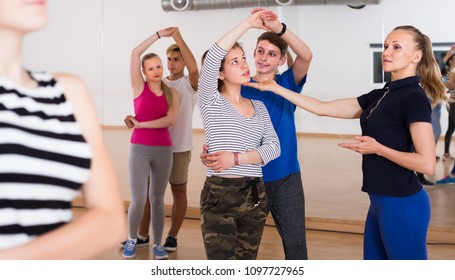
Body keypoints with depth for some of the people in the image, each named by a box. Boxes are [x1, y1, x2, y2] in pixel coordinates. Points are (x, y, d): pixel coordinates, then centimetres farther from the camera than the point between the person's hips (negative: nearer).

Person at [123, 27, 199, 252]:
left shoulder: (189, 84, -5)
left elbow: (194, 68, -26)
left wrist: (178, 38, -29)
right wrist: (134, 118, -15)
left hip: (179, 148, -4)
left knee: (178, 191, 6)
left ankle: (172, 237, 16)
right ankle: (142, 235, 18)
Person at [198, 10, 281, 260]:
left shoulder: (258, 106, 13)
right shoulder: (211, 101, -2)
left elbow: (273, 147, 2)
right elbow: (212, 57, -17)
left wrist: (236, 158, -13)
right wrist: (249, 23, -14)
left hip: (255, 196, 5)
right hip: (219, 195, -5)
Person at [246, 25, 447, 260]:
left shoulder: (414, 98, -14)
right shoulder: (381, 95, 11)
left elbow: (427, 164, -21)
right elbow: (322, 108, 11)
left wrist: (377, 148, -17)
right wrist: (275, 89, 10)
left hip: (402, 204, -9)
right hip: (382, 202, 9)